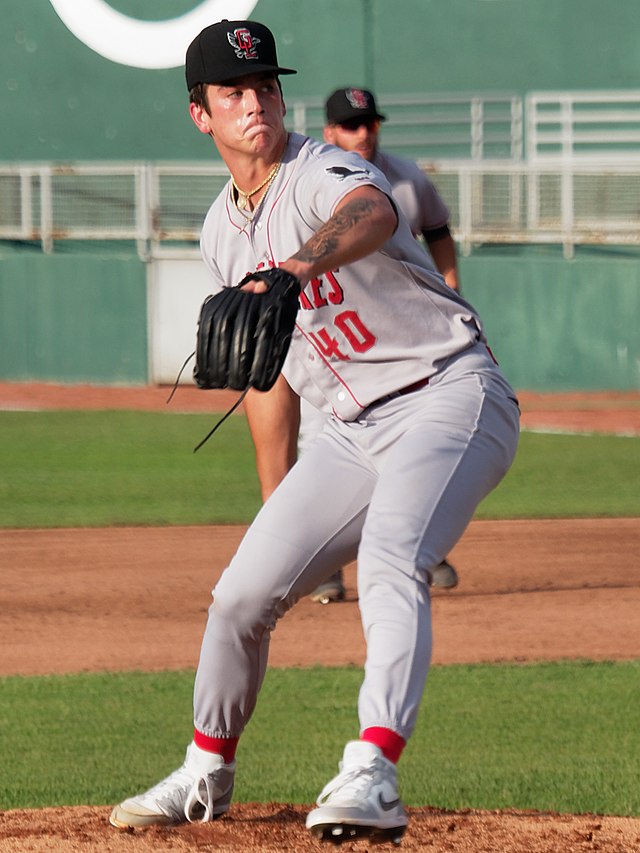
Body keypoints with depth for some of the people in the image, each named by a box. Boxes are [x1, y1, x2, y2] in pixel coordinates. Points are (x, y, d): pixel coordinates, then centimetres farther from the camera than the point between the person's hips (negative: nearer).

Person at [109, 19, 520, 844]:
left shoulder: (324, 173, -14)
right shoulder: (222, 233, 10)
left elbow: (371, 216, -41)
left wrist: (303, 264, -63)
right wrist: (279, 501, 20)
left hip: (450, 396, -7)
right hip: (355, 429, 8)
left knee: (389, 561, -31)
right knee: (243, 591, 5)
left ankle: (371, 777, -42)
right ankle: (206, 774, 28)